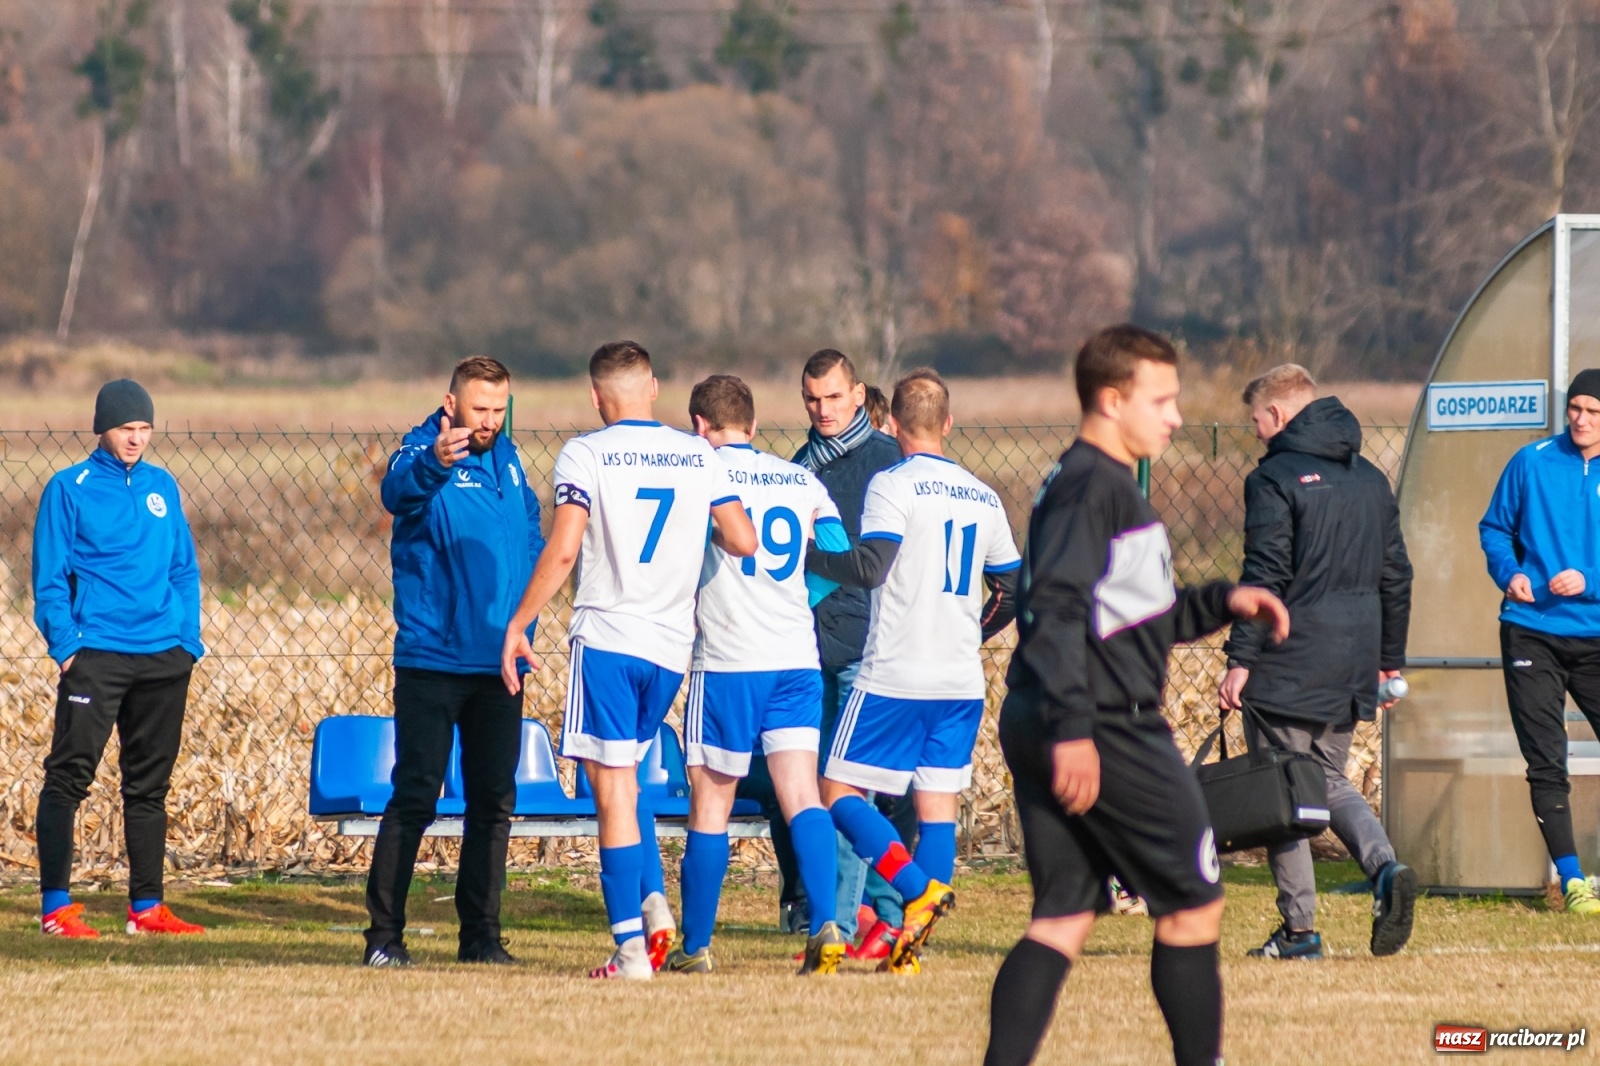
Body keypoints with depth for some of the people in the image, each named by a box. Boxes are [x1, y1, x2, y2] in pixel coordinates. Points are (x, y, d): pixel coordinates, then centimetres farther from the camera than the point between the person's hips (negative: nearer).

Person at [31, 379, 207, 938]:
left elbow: (185, 571, 15)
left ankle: (146, 906, 15)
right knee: (69, 775, -10)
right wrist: (65, 645, -11)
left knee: (150, 784, 9)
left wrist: (188, 640, 6)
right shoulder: (70, 488, 0)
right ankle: (56, 906, -10)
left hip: (164, 659, 5)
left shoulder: (163, 487, 12)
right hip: (96, 655, -5)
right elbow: (50, 578, -2)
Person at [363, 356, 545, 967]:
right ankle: (384, 934, -4)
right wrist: (434, 463, -57)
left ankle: (481, 933, 15)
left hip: (499, 664, 6)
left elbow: (531, 531, 25)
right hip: (431, 660, -6)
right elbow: (399, 489, -34)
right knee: (416, 796, -8)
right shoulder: (425, 452, -10)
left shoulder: (507, 460, 11)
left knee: (494, 800, 8)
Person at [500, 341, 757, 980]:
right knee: (624, 774, 21)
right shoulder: (698, 456, 6)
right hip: (672, 645, 5)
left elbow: (563, 549, -14)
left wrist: (517, 627, -8)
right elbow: (744, 542, 3)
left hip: (607, 639, -4)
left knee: (614, 787, -3)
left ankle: (632, 947, -7)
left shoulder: (585, 454, -5)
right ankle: (653, 904, 3)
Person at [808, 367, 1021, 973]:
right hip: (962, 683, 6)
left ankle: (920, 889, -18)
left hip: (894, 677, -6)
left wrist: (804, 554, -7)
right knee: (938, 805, 7)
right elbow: (1013, 590, 17)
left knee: (840, 792, 1)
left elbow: (869, 567, -19)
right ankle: (914, 943, 1)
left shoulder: (893, 486, -7)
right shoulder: (983, 498, 12)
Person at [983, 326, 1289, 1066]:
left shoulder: (1103, 484, 20)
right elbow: (1057, 609, -23)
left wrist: (1223, 603, 21)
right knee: (1193, 905, 2)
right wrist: (1071, 729, -29)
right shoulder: (1091, 486, -12)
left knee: (1063, 919, 7)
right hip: (1108, 731, -10)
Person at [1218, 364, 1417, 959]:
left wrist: (1240, 659, -15)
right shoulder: (1371, 480, 14)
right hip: (1352, 668, 7)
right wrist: (1389, 660, 23)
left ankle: (1299, 928, 2)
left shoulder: (1276, 479, -9)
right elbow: (1396, 575, 17)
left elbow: (1264, 577, -16)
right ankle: (1385, 866, -8)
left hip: (1290, 664, -7)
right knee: (1329, 780, 18)